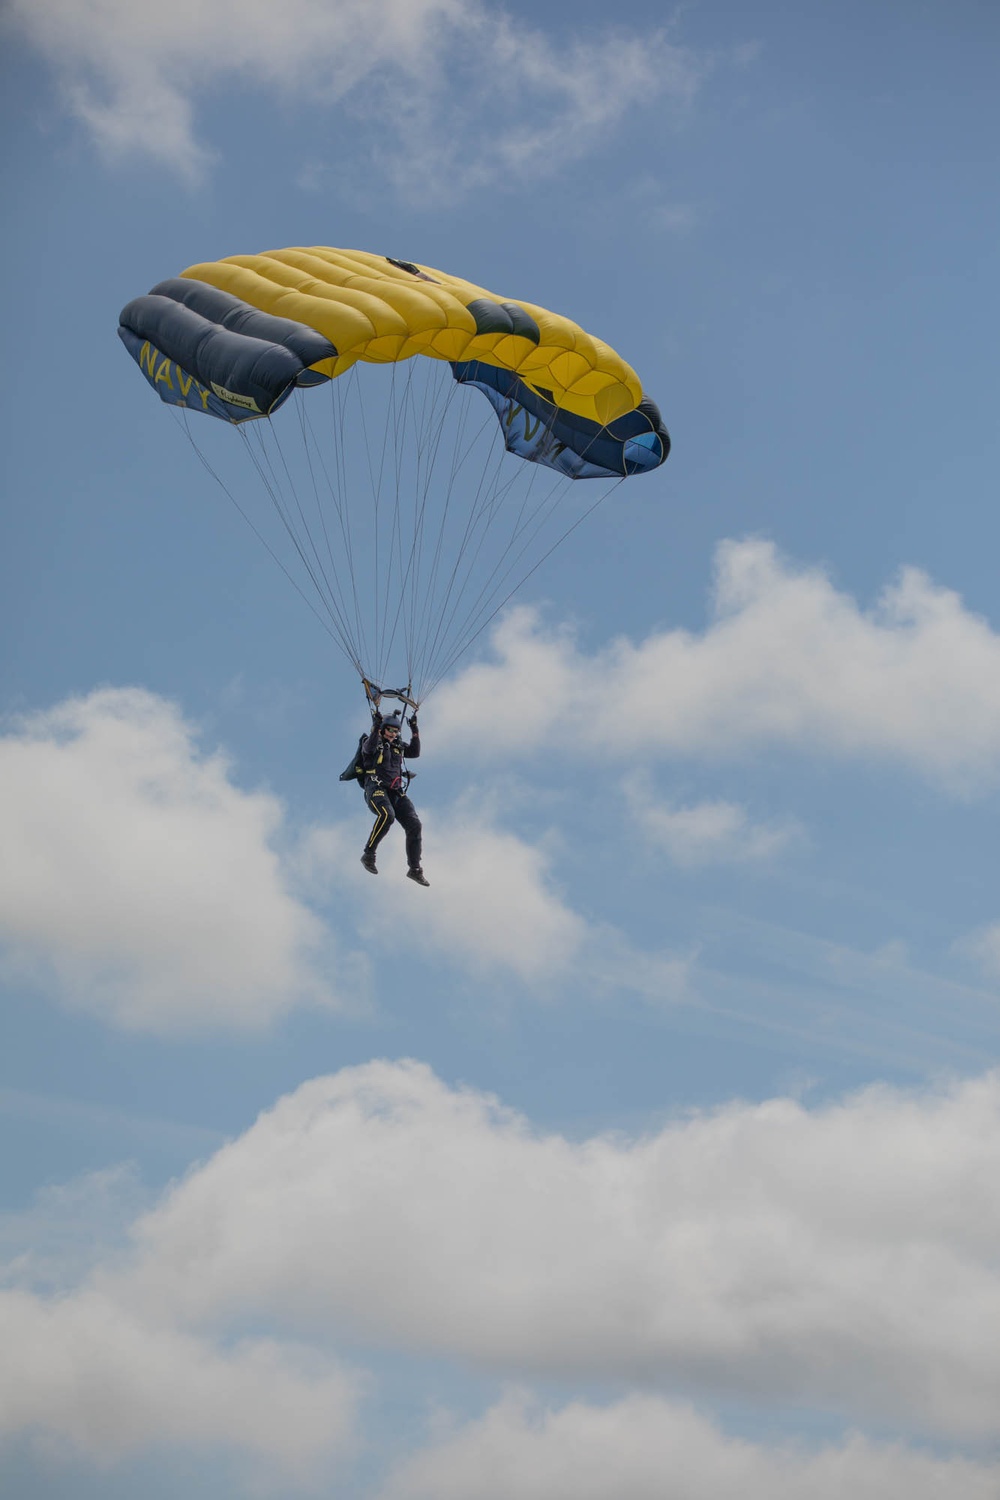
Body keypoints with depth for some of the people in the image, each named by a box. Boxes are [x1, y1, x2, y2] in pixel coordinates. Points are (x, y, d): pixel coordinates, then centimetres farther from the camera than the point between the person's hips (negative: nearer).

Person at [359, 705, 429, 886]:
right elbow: (369, 748, -16)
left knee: (414, 825, -9)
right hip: (376, 789, -6)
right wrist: (376, 727, -26)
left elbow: (415, 753, 12)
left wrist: (415, 731, 4)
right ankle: (369, 855, -26)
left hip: (397, 793, 6)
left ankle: (414, 869, 0)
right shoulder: (374, 743, 7)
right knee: (387, 814, -37)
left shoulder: (398, 746, 24)